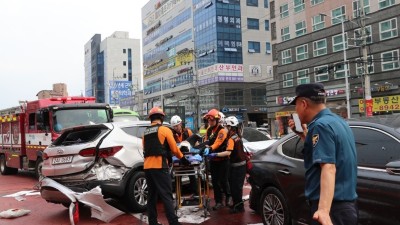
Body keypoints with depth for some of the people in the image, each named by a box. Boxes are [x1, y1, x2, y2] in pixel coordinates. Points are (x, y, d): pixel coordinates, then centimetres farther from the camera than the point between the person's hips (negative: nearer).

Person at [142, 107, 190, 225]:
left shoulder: (145, 132, 15)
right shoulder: (165, 130, -3)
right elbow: (174, 149, -2)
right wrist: (182, 158, 13)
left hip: (147, 166, 6)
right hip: (159, 166, -6)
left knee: (151, 195, 13)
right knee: (166, 196, -6)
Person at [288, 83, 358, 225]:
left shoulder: (320, 125, -18)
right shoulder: (338, 121, 12)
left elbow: (328, 168, -30)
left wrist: (323, 210, -40)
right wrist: (304, 134, 16)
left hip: (333, 208, -10)